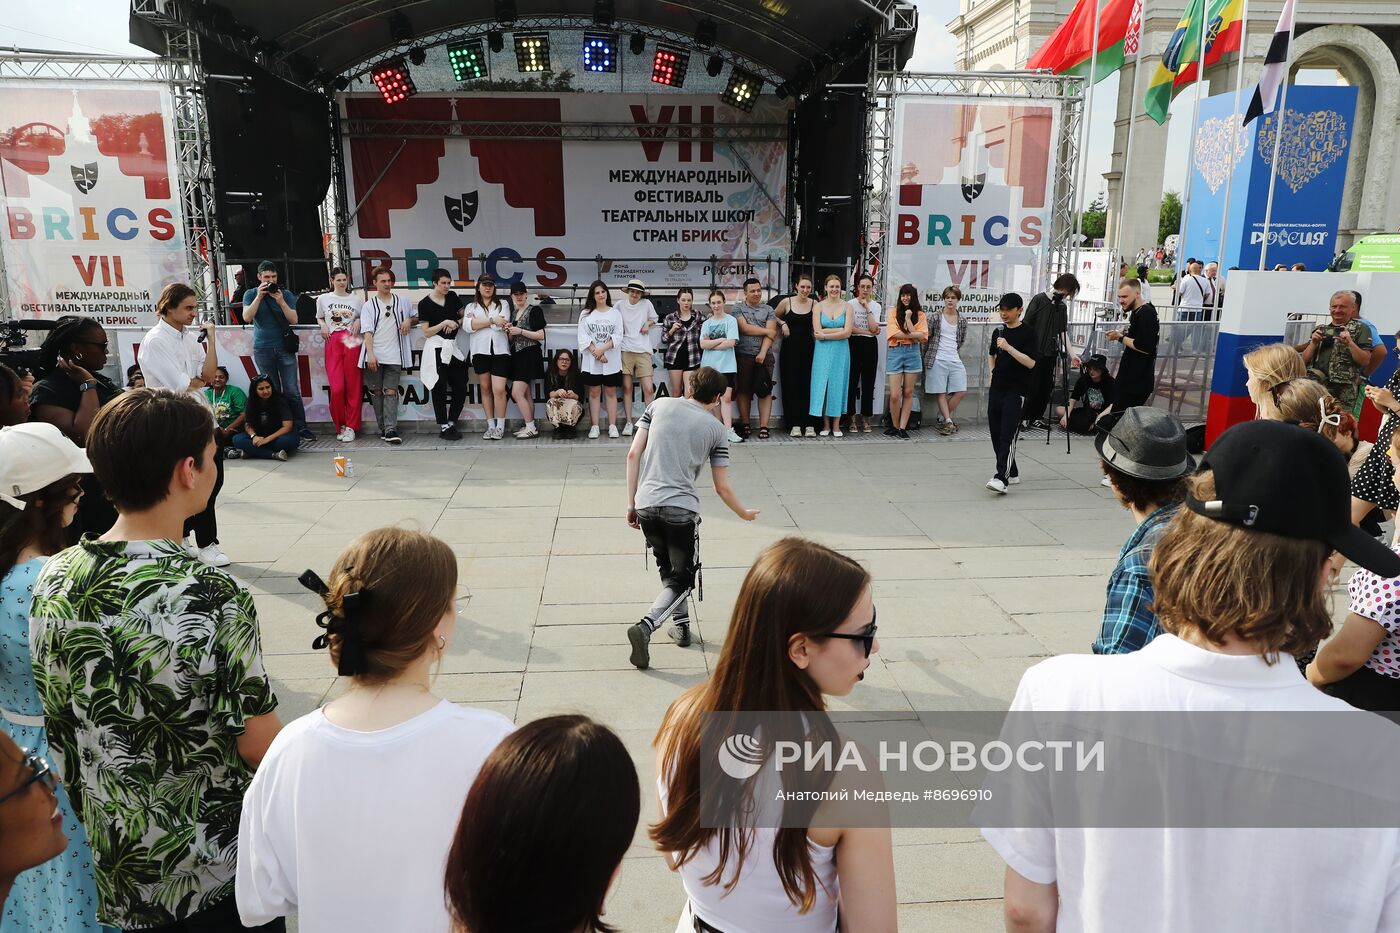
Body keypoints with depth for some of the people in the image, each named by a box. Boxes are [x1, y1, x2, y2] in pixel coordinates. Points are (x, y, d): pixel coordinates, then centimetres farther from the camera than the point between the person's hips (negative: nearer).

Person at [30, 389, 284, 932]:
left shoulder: (53, 579, -8)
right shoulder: (214, 598, -29)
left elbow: (59, 722, 4)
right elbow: (258, 744, -21)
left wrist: (92, 816, 18)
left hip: (118, 867, 6)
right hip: (219, 868, -6)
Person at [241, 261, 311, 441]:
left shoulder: (286, 294, 5)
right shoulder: (251, 294, 6)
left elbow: (294, 320, -3)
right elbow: (247, 318, -7)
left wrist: (281, 301, -15)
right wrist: (259, 296, -13)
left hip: (285, 348, 0)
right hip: (263, 349, 0)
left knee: (292, 391, -4)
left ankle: (301, 428, 0)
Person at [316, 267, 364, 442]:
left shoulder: (356, 300, 11)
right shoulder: (323, 299, 12)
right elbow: (319, 317, 25)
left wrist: (359, 321, 0)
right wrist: (323, 325, 5)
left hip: (352, 343, 0)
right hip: (333, 344, 0)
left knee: (353, 387, -4)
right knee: (336, 388, -9)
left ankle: (351, 427, 2)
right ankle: (339, 426, 6)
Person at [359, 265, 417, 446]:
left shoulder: (402, 302, 13)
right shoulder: (369, 306, 8)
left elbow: (416, 317, 25)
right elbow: (367, 331, -1)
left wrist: (409, 321, 1)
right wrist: (370, 354, -14)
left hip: (394, 356, 0)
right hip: (374, 356, 0)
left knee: (391, 392, -8)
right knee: (377, 392, 3)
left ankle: (391, 430, -13)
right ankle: (383, 429, 9)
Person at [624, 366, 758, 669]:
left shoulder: (659, 405, 10)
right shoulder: (715, 429, 6)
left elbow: (633, 454, 4)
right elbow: (722, 488, 7)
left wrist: (631, 502, 10)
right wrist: (745, 513, 25)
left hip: (646, 505, 3)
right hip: (681, 509, -3)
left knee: (667, 569, 24)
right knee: (681, 579, 7)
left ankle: (682, 626, 31)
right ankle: (645, 627, -14)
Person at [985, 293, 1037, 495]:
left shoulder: (1027, 333, -6)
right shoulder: (998, 332, 12)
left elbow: (1030, 362, -17)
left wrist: (1009, 347, -23)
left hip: (1016, 391, -7)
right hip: (996, 389, 7)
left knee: (1008, 436, -14)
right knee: (996, 434, 8)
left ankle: (1002, 478, -21)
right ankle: (1012, 473, 22)